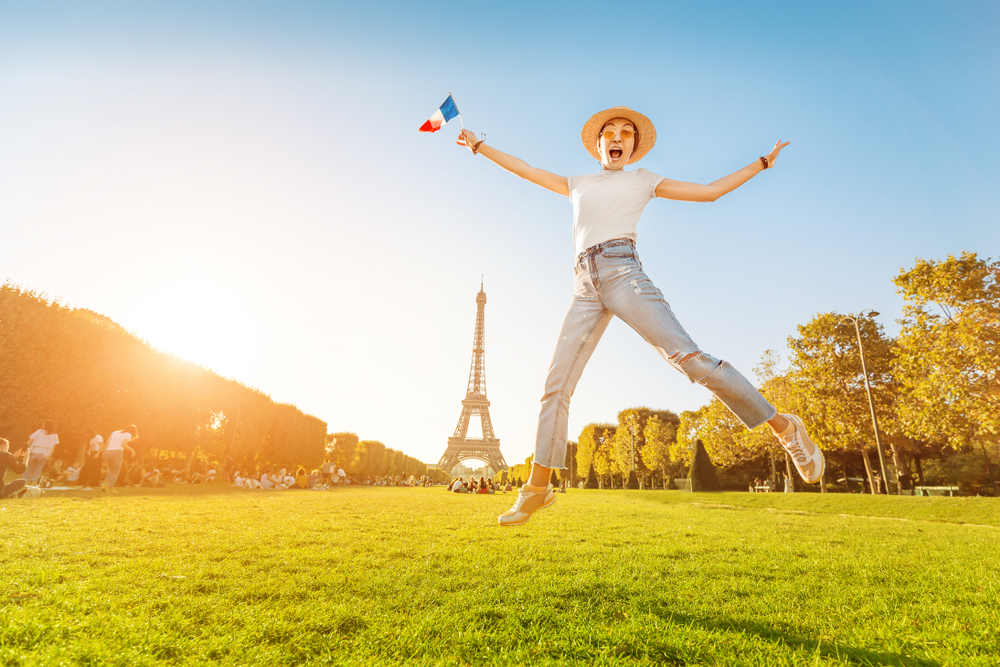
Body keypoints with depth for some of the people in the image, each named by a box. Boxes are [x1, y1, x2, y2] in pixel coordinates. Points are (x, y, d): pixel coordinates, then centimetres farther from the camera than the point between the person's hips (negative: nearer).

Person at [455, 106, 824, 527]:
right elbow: (524, 170, 35)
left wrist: (762, 162, 27)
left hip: (623, 272, -3)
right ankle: (537, 488, 4)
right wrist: (478, 146, 40)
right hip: (585, 288, 3)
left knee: (688, 355, -18)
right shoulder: (578, 185, 30)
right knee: (556, 386, -4)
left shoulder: (643, 180, 22)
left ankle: (782, 426, -3)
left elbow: (711, 191, 25)